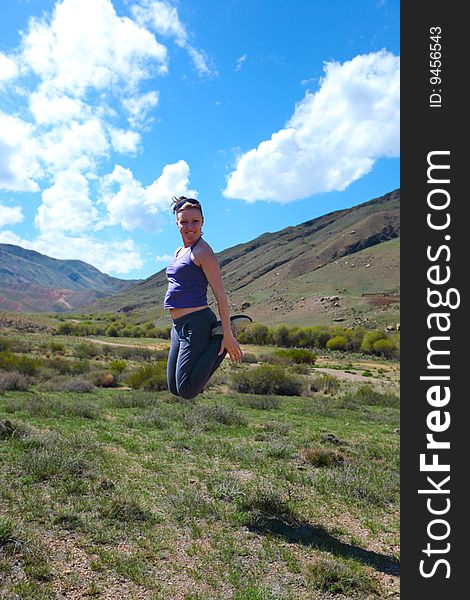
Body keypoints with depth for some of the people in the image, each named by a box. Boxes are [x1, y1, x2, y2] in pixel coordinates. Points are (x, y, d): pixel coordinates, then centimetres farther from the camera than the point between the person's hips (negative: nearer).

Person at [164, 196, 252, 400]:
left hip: (196, 323, -9)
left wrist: (228, 335, -19)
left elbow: (220, 294, -15)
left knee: (186, 391, -10)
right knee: (174, 389, 13)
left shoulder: (202, 251, -10)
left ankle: (221, 335, -1)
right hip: (179, 326, 9)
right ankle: (217, 333, 16)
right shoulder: (179, 252, 17)